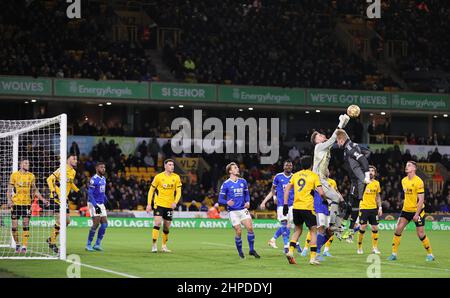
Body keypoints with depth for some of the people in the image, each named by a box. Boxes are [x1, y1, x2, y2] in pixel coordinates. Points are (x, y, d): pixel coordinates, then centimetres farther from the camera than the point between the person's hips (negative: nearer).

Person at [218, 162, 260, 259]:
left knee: (250, 227, -11)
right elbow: (220, 199, -4)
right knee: (239, 232, -8)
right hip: (233, 211, -4)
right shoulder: (226, 184, -5)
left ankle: (251, 250, 3)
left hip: (243, 209, 4)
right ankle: (240, 252, 12)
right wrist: (227, 202, -24)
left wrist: (247, 202, 0)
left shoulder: (243, 181, 9)